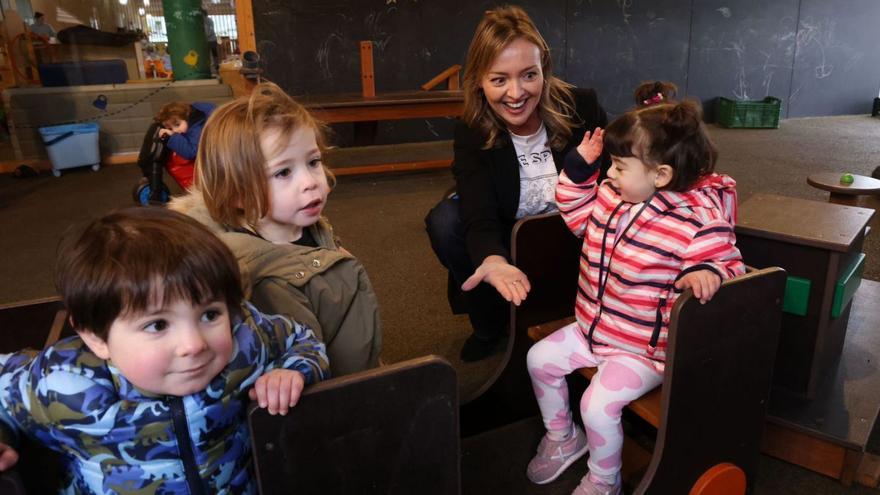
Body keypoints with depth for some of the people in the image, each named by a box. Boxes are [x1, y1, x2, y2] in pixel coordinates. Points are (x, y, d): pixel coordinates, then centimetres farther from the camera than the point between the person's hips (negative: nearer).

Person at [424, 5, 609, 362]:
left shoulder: (582, 108, -17)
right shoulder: (471, 133, -18)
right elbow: (480, 214, -32)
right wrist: (494, 261, -54)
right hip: (507, 245, 0)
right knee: (444, 221, -24)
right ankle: (491, 328, -2)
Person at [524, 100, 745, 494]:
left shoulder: (696, 223, -24)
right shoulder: (610, 196, -3)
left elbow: (730, 266, -15)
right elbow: (578, 214, 15)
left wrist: (709, 273, -39)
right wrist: (579, 167, 2)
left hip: (643, 348, -8)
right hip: (592, 328, 8)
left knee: (598, 404, -21)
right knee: (540, 359, 8)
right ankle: (562, 437, 32)